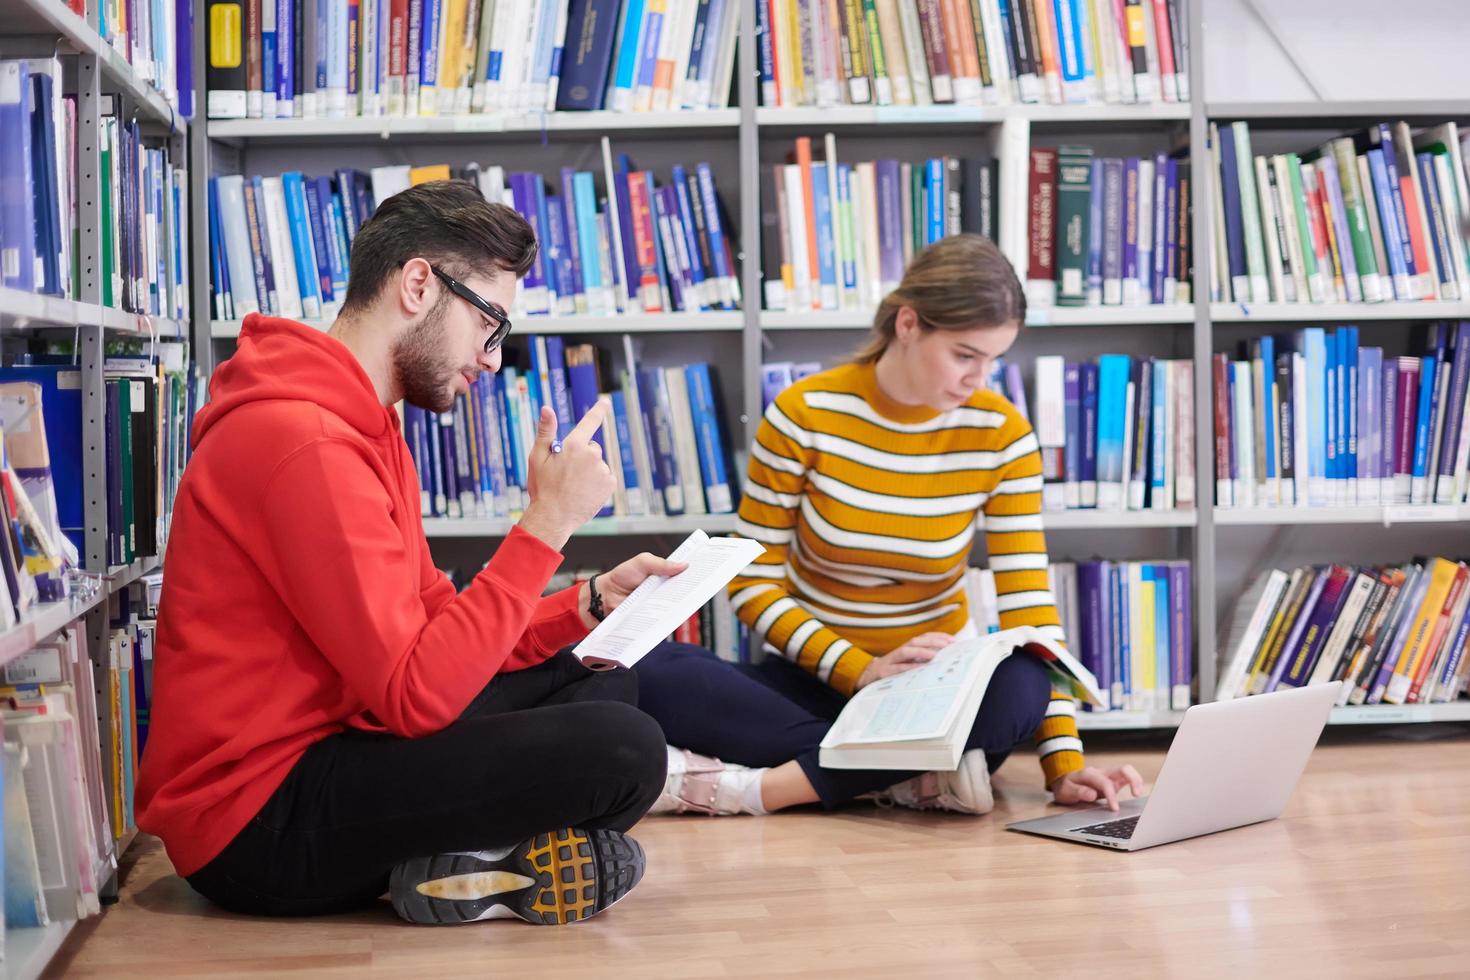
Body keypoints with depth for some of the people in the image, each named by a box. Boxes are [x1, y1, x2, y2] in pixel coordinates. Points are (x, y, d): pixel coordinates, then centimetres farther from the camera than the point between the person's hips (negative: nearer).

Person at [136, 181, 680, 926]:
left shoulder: (360, 425, 14)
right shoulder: (306, 443, -21)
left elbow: (440, 628, 14)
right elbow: (419, 695, -24)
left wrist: (588, 604, 5)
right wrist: (545, 524, -21)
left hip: (311, 754, 11)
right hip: (259, 826, -11)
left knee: (602, 680, 14)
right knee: (622, 749, -23)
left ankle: (449, 852, -3)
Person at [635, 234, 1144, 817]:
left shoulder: (1001, 434, -7)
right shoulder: (803, 414, -11)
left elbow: (1029, 607, -9)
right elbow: (754, 584, -8)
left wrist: (1064, 762, -20)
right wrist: (859, 670, -22)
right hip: (816, 679, 0)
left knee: (1019, 686, -35)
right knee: (650, 673, -29)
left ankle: (757, 786, -31)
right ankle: (919, 778, -30)